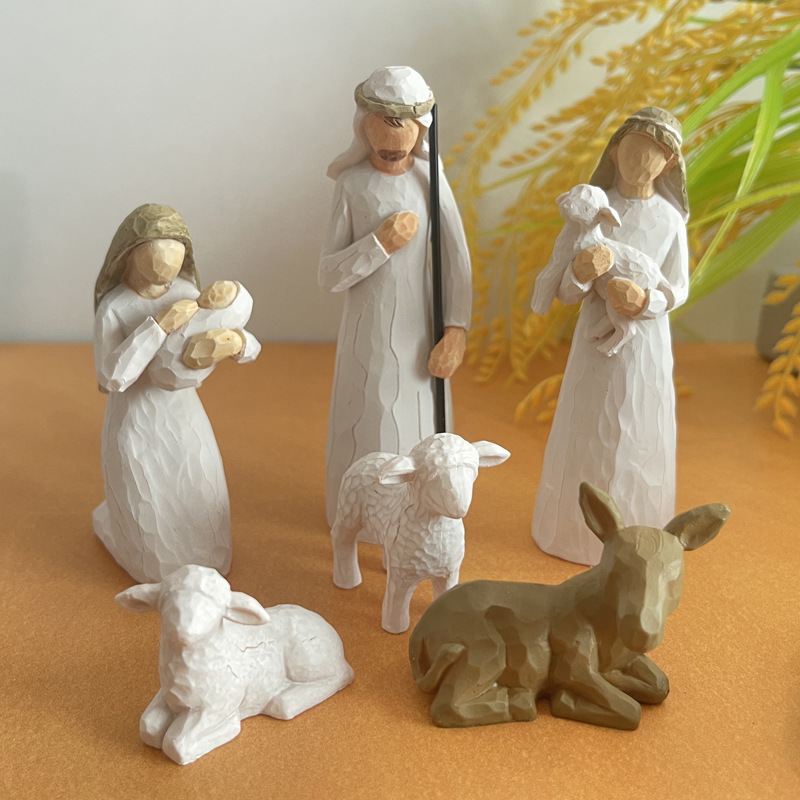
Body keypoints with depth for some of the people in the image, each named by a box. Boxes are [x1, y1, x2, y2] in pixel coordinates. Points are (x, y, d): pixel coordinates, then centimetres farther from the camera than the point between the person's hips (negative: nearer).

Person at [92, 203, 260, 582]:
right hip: (137, 425, -4)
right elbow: (111, 378, -32)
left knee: (200, 514, 20)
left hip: (185, 418, 4)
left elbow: (250, 346, -12)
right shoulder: (113, 308, -21)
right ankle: (111, 520, 47)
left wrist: (234, 342, -36)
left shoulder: (185, 293, -10)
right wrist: (159, 326, -36)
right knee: (148, 522, 14)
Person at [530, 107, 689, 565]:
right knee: (585, 437, 11)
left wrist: (645, 300, -22)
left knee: (638, 439, 11)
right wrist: (580, 272, -31)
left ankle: (633, 537, 32)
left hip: (645, 343, 0)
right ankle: (578, 526, 33)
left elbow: (679, 290, -2)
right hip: (595, 338, 0)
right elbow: (564, 292, -9)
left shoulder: (669, 219, -8)